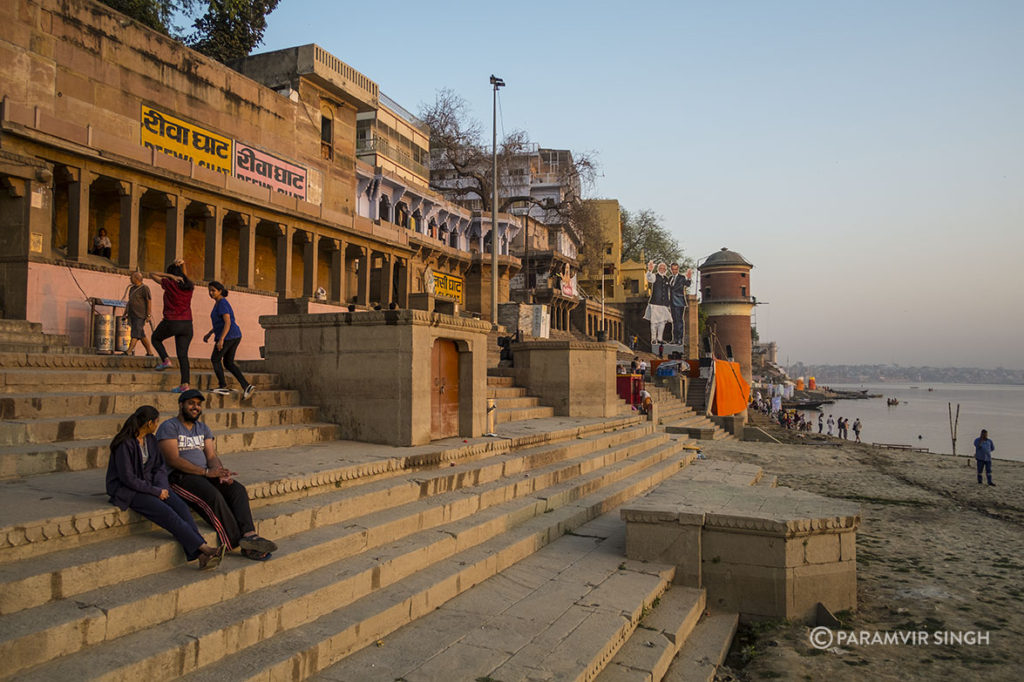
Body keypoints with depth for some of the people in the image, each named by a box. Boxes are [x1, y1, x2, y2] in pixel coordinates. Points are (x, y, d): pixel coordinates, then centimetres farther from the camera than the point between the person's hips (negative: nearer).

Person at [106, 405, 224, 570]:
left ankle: (201, 556, -31)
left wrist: (161, 487, -6)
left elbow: (160, 466, 13)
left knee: (181, 507, -20)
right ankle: (203, 547, -29)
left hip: (150, 484, 7)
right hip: (128, 490, -6)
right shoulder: (125, 444, -17)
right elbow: (127, 478, -19)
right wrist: (155, 491, -16)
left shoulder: (150, 439, 7)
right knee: (167, 513, -28)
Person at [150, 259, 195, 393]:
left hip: (171, 322, -4)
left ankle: (165, 360, 5)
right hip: (187, 323, 4)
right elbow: (185, 278, 32)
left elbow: (152, 274, 8)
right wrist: (183, 266, 16)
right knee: (182, 355, 4)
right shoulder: (189, 286, 8)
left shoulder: (169, 284, -6)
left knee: (156, 338, 26)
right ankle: (185, 384, -3)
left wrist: (170, 276, -1)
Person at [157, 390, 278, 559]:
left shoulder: (203, 428, 21)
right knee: (213, 496, -33)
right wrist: (206, 472, -19)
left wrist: (220, 471, -14)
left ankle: (249, 534, -39)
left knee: (238, 489, -20)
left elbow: (211, 456, 10)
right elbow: (173, 459, -13)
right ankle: (242, 545, -32)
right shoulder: (169, 427, -1)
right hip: (180, 477, -7)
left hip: (205, 474, 7)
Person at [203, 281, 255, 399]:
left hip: (227, 336, -10)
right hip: (235, 336, 10)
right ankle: (246, 386, 1)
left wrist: (221, 339, -26)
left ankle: (223, 386, 10)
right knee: (228, 363, 13)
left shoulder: (222, 303, -13)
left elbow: (228, 322, -21)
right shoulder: (220, 303, 18)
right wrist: (209, 334, 26)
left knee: (215, 359, 8)